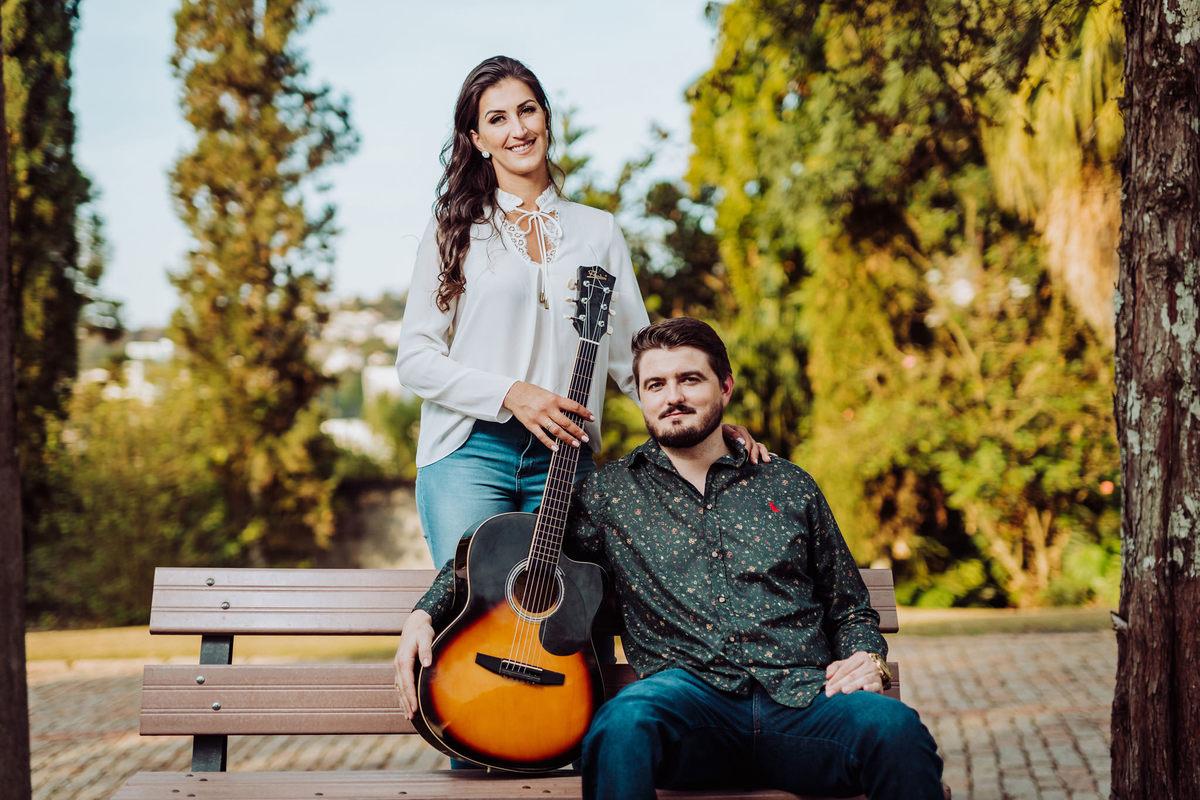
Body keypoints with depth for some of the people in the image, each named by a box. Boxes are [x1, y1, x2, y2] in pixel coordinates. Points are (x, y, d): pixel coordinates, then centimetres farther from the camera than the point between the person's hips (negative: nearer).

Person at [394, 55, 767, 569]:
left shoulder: (598, 232, 15)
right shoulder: (455, 232, 6)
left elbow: (633, 354, 13)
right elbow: (414, 360, 1)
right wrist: (512, 394, -13)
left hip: (566, 461, 2)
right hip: (468, 455, -2)